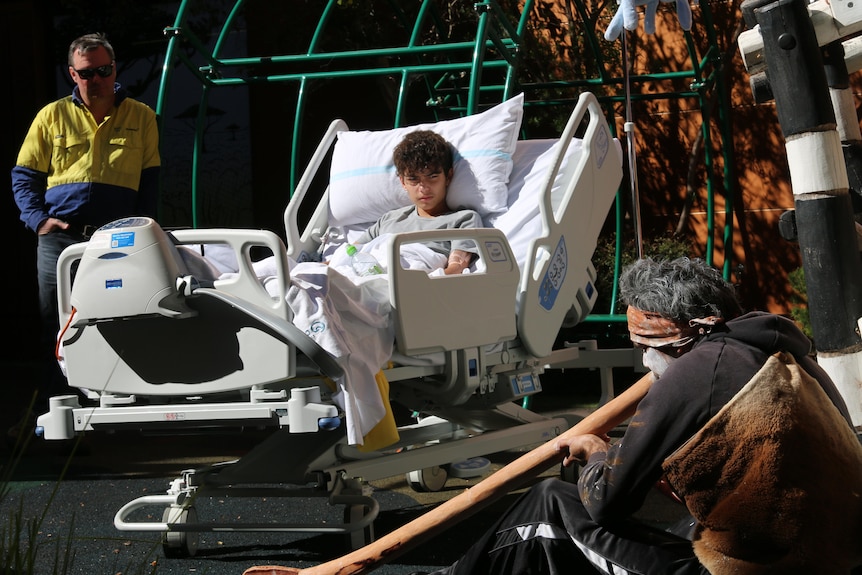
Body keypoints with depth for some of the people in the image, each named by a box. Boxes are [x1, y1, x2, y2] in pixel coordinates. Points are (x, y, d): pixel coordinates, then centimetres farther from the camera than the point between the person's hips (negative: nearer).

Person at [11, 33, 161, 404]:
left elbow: (150, 181, 13)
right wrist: (38, 218, -2)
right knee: (54, 328, 2)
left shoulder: (141, 118, 11)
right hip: (59, 237, 1)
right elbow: (23, 176, 13)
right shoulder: (52, 116, 10)